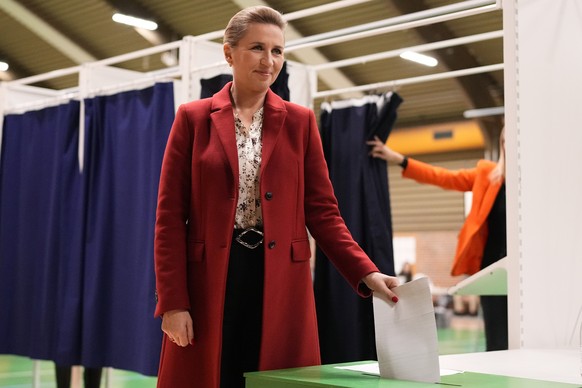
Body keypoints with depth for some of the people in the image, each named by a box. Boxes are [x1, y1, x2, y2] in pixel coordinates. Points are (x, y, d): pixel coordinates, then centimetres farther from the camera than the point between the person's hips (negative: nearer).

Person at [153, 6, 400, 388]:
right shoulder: (193, 118, 4)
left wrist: (366, 273, -10)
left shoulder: (300, 121, 9)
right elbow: (171, 216, 0)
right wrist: (173, 301, -8)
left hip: (280, 283, 1)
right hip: (210, 282, -1)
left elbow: (322, 211, 4)